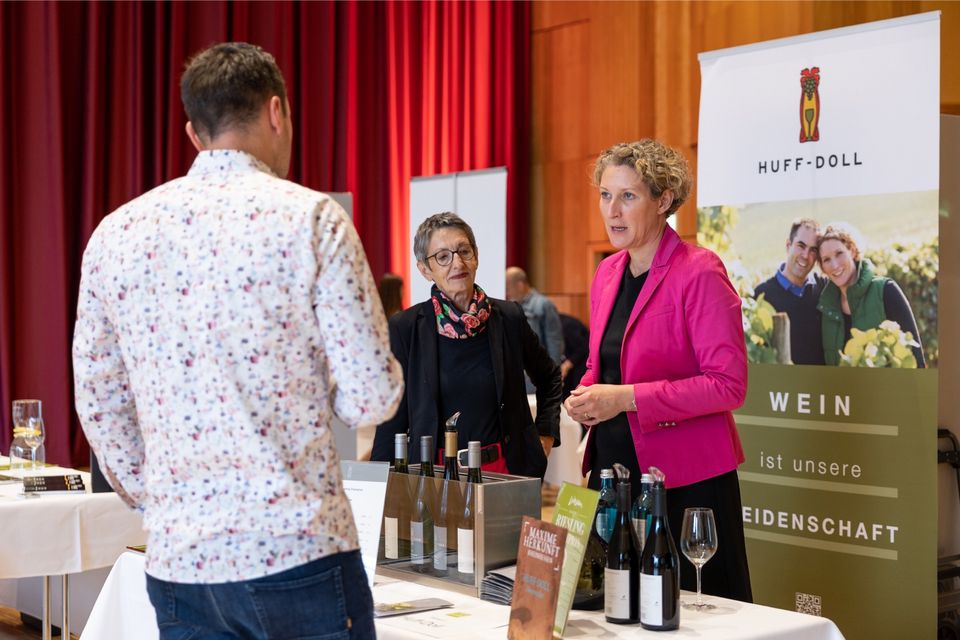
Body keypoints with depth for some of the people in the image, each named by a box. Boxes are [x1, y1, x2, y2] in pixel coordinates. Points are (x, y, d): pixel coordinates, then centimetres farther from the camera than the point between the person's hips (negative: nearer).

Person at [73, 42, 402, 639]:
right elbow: (372, 398, -10)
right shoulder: (311, 218, -8)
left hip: (176, 561, 5)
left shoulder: (115, 234, 6)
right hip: (298, 552, -4)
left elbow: (99, 408, 12)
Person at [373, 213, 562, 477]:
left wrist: (544, 440, 12)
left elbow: (549, 378, 20)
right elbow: (392, 421, 0)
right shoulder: (404, 328, -3)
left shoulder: (508, 319, 2)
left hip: (506, 468, 2)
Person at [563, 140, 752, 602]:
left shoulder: (699, 273, -12)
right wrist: (585, 395, 0)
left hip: (685, 478, -7)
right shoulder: (607, 273, 11)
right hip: (612, 465, 7)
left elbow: (728, 384, -17)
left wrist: (627, 398, -20)